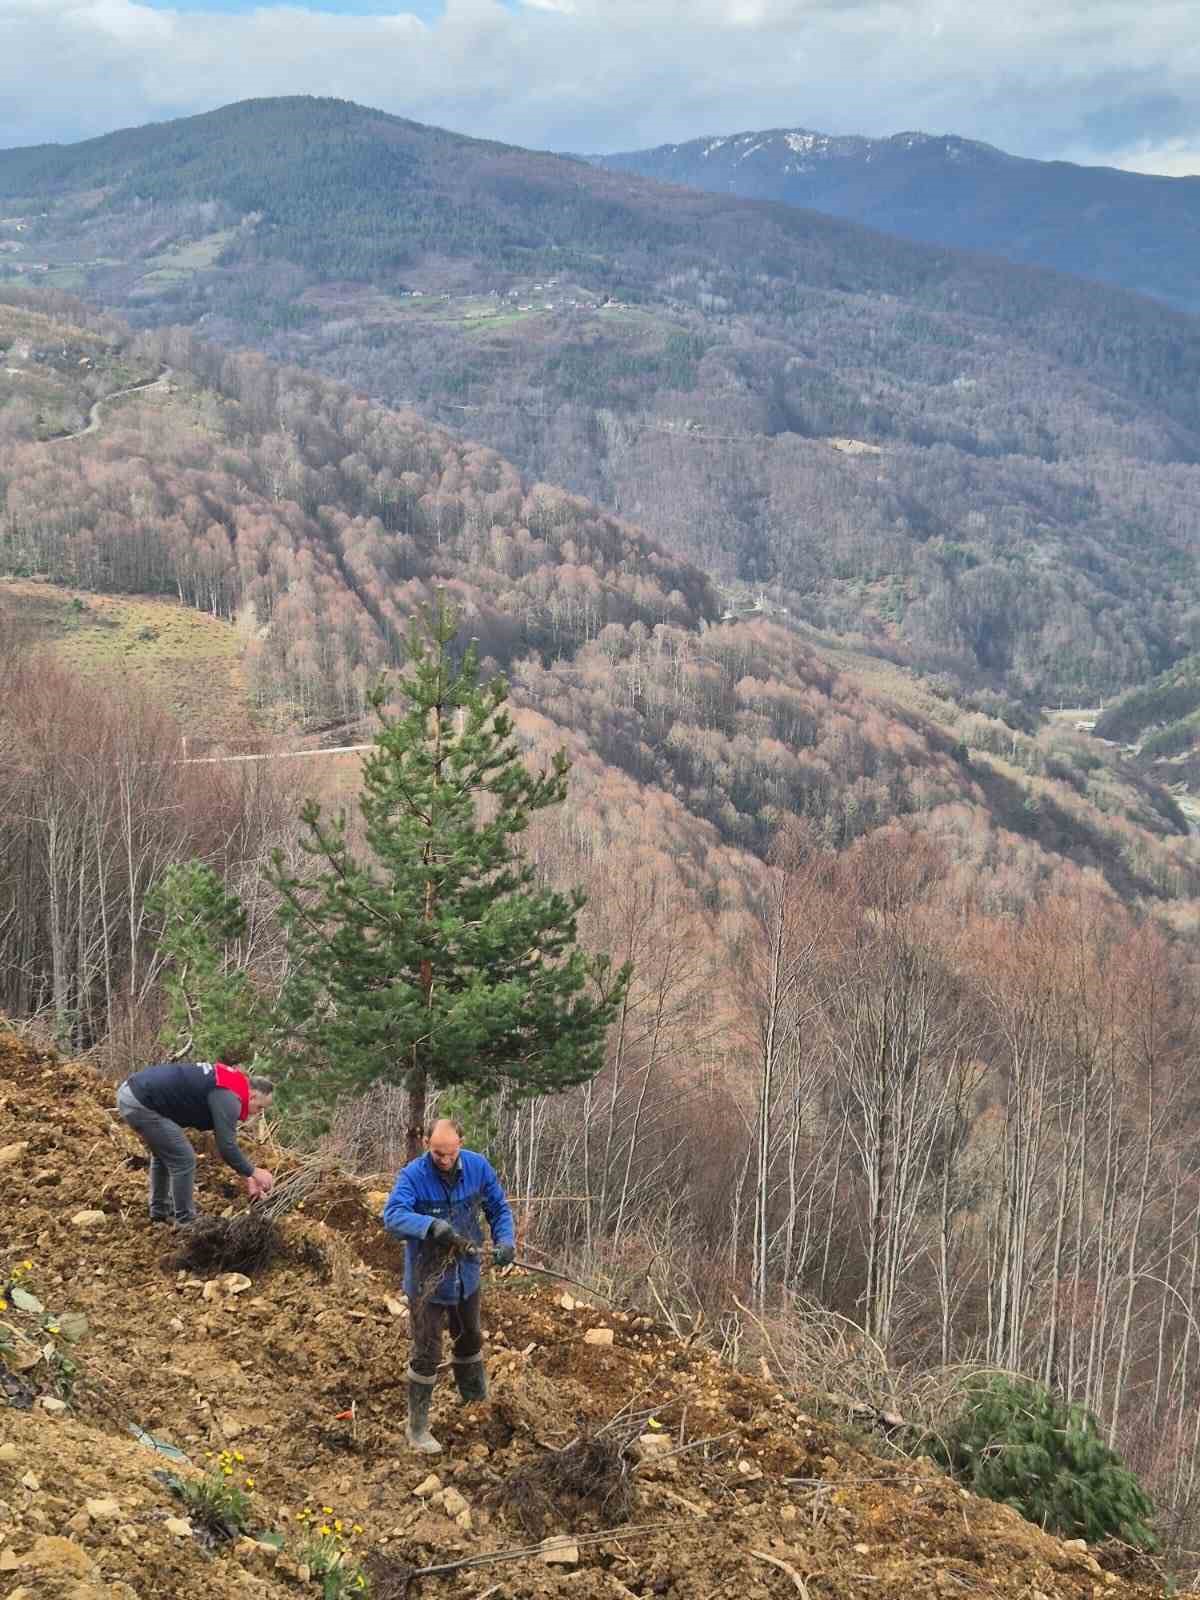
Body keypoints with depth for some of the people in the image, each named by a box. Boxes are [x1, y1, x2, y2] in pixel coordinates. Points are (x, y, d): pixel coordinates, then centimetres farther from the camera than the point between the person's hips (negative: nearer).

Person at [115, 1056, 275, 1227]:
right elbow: (226, 1146, -14)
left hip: (131, 1092, 10)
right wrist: (254, 1172, -2)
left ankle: (160, 1211, 39)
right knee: (184, 1160, 0)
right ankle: (185, 1221, 13)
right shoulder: (227, 1098, -11)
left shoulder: (224, 1087, 19)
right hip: (141, 1104, -10)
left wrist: (248, 1176, 25)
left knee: (163, 1154, 28)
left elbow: (224, 1138, 26)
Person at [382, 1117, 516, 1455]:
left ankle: (476, 1400, 50)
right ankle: (417, 1428, 16)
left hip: (466, 1275, 5)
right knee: (426, 1354, 2)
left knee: (470, 1338, 26)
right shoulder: (413, 1176, -25)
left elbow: (499, 1208, 0)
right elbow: (393, 1216, -41)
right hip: (427, 1279, -5)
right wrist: (432, 1226, -56)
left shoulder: (477, 1167, -12)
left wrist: (505, 1240, -18)